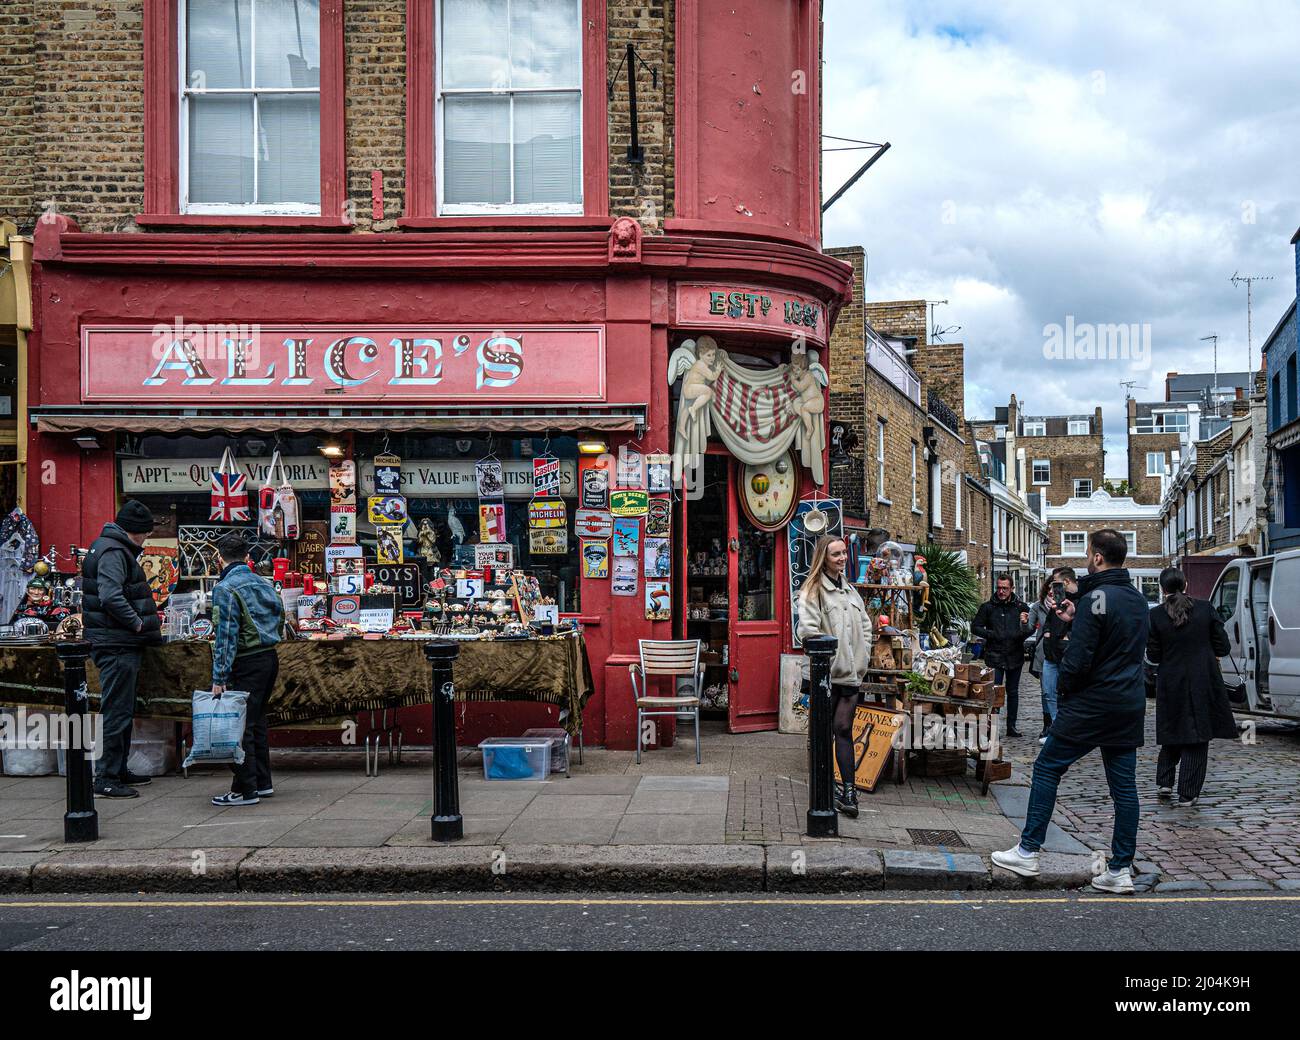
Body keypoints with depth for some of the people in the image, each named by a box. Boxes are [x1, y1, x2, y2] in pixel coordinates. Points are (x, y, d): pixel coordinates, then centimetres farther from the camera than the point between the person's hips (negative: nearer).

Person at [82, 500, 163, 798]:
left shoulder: (114, 548, 18)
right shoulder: (113, 552, -14)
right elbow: (111, 597, -28)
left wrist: (143, 626, 14)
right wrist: (137, 623, -18)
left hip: (121, 644, 11)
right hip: (117, 645, -11)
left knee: (123, 711, 18)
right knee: (117, 712, -7)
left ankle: (119, 771, 28)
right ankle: (106, 779, -4)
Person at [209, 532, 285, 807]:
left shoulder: (225, 588, -13)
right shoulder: (264, 583, 10)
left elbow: (226, 636, -17)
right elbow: (280, 621, 15)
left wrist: (219, 678, -16)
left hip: (247, 665, -8)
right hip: (270, 658, 8)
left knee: (241, 726, -1)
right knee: (257, 721, 18)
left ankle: (245, 790, 2)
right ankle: (263, 782, 24)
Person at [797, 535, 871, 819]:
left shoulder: (850, 590, 17)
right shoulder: (812, 590, -6)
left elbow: (865, 626, 23)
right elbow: (808, 629, -17)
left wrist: (863, 656, 11)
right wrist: (828, 653, -16)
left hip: (851, 672, 5)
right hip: (826, 673, -5)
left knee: (844, 729, -1)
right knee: (825, 730, 5)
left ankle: (848, 790, -3)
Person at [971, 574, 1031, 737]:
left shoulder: (1020, 606, 2)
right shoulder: (988, 607, 0)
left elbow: (1030, 630, -1)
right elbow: (975, 627, 5)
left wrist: (1025, 624, -23)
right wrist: (991, 634, -10)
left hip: (1015, 656, 2)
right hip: (994, 656, -2)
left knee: (1013, 692, 11)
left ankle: (1011, 726, 20)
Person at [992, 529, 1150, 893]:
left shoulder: (1095, 599, -16)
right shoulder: (1138, 600, 11)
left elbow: (1077, 659, -19)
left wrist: (1063, 687, -1)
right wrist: (1075, 620, 19)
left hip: (1091, 704, -8)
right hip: (1130, 706, 8)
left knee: (1047, 768, 4)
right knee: (1124, 785, 8)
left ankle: (1028, 852, 6)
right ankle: (1121, 870, 10)